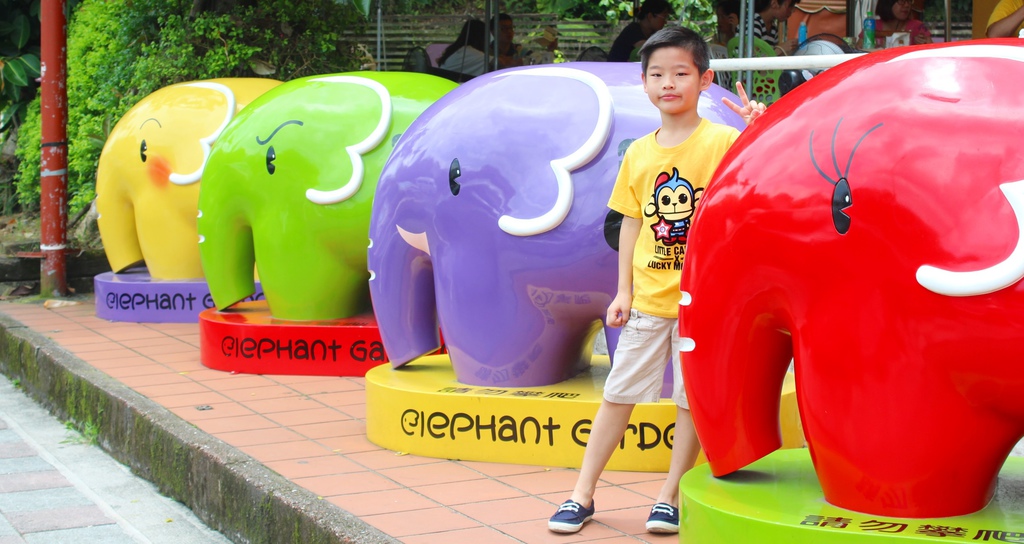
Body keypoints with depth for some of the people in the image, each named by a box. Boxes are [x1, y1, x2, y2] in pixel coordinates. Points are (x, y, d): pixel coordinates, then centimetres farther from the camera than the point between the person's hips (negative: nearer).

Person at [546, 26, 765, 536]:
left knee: (692, 398, 5)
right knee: (618, 393, 9)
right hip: (648, 298, 4)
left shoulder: (723, 141, -7)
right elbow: (632, 223, 10)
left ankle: (669, 497, 18)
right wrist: (623, 291, 7)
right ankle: (582, 495, 17)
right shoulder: (638, 153, 5)